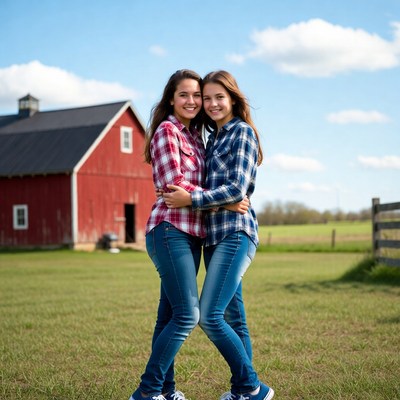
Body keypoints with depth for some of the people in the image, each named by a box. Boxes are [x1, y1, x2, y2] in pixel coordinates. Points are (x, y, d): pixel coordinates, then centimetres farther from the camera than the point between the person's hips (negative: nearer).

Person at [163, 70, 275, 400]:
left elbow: (238, 188, -14)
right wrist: (177, 194, 7)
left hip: (235, 233, -8)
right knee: (232, 318, 10)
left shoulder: (243, 131, -4)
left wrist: (191, 199, -17)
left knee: (209, 316, -14)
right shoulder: (214, 137, 20)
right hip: (214, 235, 8)